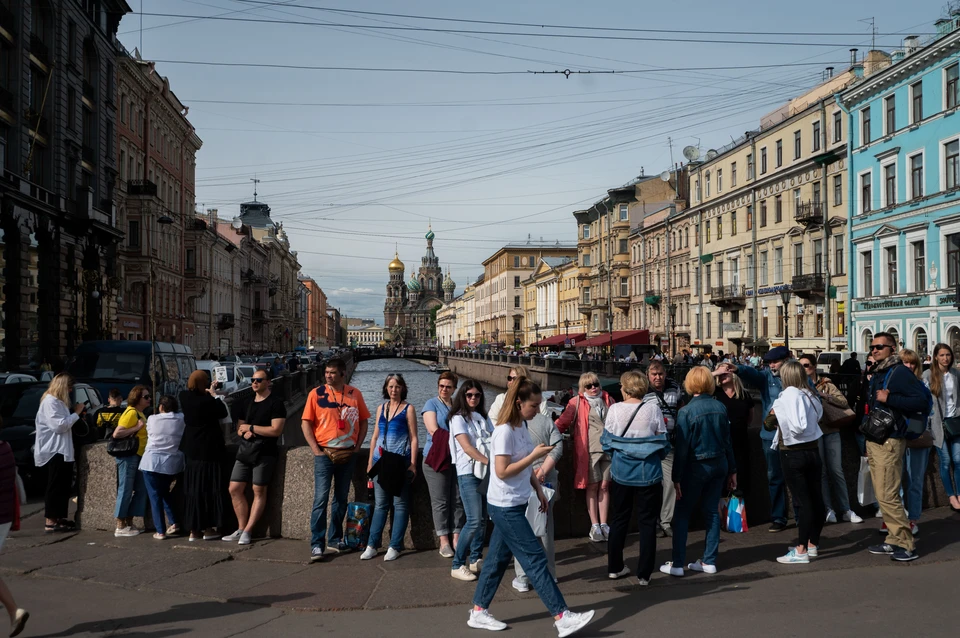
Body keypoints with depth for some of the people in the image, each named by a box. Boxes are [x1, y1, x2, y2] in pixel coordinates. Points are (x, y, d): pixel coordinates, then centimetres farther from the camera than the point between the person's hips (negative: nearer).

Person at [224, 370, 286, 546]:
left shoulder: (275, 403, -6)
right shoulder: (248, 402, 17)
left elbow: (276, 430, -15)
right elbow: (239, 428, 18)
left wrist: (251, 427, -10)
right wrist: (245, 432, -7)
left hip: (264, 452, -7)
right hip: (245, 450, 7)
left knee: (259, 491, -4)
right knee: (235, 489, 4)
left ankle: (247, 532, 0)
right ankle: (241, 529, 13)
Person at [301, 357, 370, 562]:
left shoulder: (354, 394, 3)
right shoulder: (316, 394, -3)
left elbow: (364, 421, 10)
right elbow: (306, 423, -3)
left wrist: (356, 446, 0)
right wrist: (316, 450, -9)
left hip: (347, 454, 3)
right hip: (325, 454, -3)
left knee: (341, 499, 12)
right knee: (321, 499, -7)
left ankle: (335, 539, 24)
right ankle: (316, 544, -4)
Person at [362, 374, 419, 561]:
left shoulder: (408, 409, 0)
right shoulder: (381, 408, 14)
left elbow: (413, 438, -2)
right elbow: (375, 436, 17)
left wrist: (413, 464, -9)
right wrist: (370, 462, 11)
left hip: (400, 462, -4)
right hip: (381, 460, 4)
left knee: (400, 504, 0)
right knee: (380, 504, 7)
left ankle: (395, 547, 6)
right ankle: (372, 545, 11)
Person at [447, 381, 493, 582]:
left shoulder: (483, 418, 16)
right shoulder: (458, 418, -3)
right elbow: (467, 447, -14)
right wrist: (490, 462, -22)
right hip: (468, 473, -6)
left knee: (483, 518, 7)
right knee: (474, 520, -13)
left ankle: (476, 559, 20)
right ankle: (457, 565, -5)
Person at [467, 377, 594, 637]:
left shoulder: (522, 426, 8)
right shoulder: (505, 431, -21)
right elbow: (502, 472, -23)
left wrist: (538, 490, 14)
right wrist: (534, 455, -21)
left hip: (513, 505, 9)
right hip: (505, 507, -9)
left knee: (498, 558, 14)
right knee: (535, 559, -6)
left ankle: (478, 613, 23)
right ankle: (562, 617, -1)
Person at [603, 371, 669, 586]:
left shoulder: (614, 409, -7)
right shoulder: (653, 409, -8)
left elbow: (606, 441, 0)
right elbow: (663, 442, -3)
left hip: (621, 471, 2)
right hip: (649, 472, -1)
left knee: (619, 519, 16)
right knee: (647, 522, 8)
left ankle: (614, 567, 24)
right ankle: (644, 573, 12)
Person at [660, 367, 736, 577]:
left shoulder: (686, 411, -15)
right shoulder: (720, 407, -1)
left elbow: (681, 447, -14)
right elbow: (727, 440, 6)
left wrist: (677, 477, -9)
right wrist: (732, 470, 15)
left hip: (696, 467, -5)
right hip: (719, 463, 5)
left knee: (682, 514, 4)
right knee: (712, 511, 12)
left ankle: (677, 564, 4)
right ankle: (709, 561, 16)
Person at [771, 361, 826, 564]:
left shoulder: (789, 395, -15)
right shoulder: (811, 395, 6)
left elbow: (797, 427, -24)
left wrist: (779, 414, -9)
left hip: (793, 454, -7)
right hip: (813, 450, 7)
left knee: (803, 501, -5)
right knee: (816, 499, 11)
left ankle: (801, 551, 2)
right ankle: (812, 545, 24)